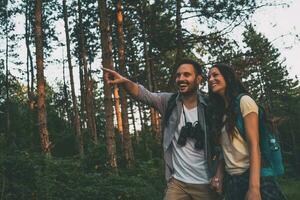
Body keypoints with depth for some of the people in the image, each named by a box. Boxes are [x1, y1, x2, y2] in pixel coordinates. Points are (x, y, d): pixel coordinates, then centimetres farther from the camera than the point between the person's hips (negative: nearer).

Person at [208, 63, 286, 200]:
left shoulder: (244, 101, -6)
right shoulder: (219, 111, 14)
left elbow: (254, 145, -15)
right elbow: (225, 148, 12)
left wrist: (254, 188, -22)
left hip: (251, 177, -7)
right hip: (230, 181, 7)